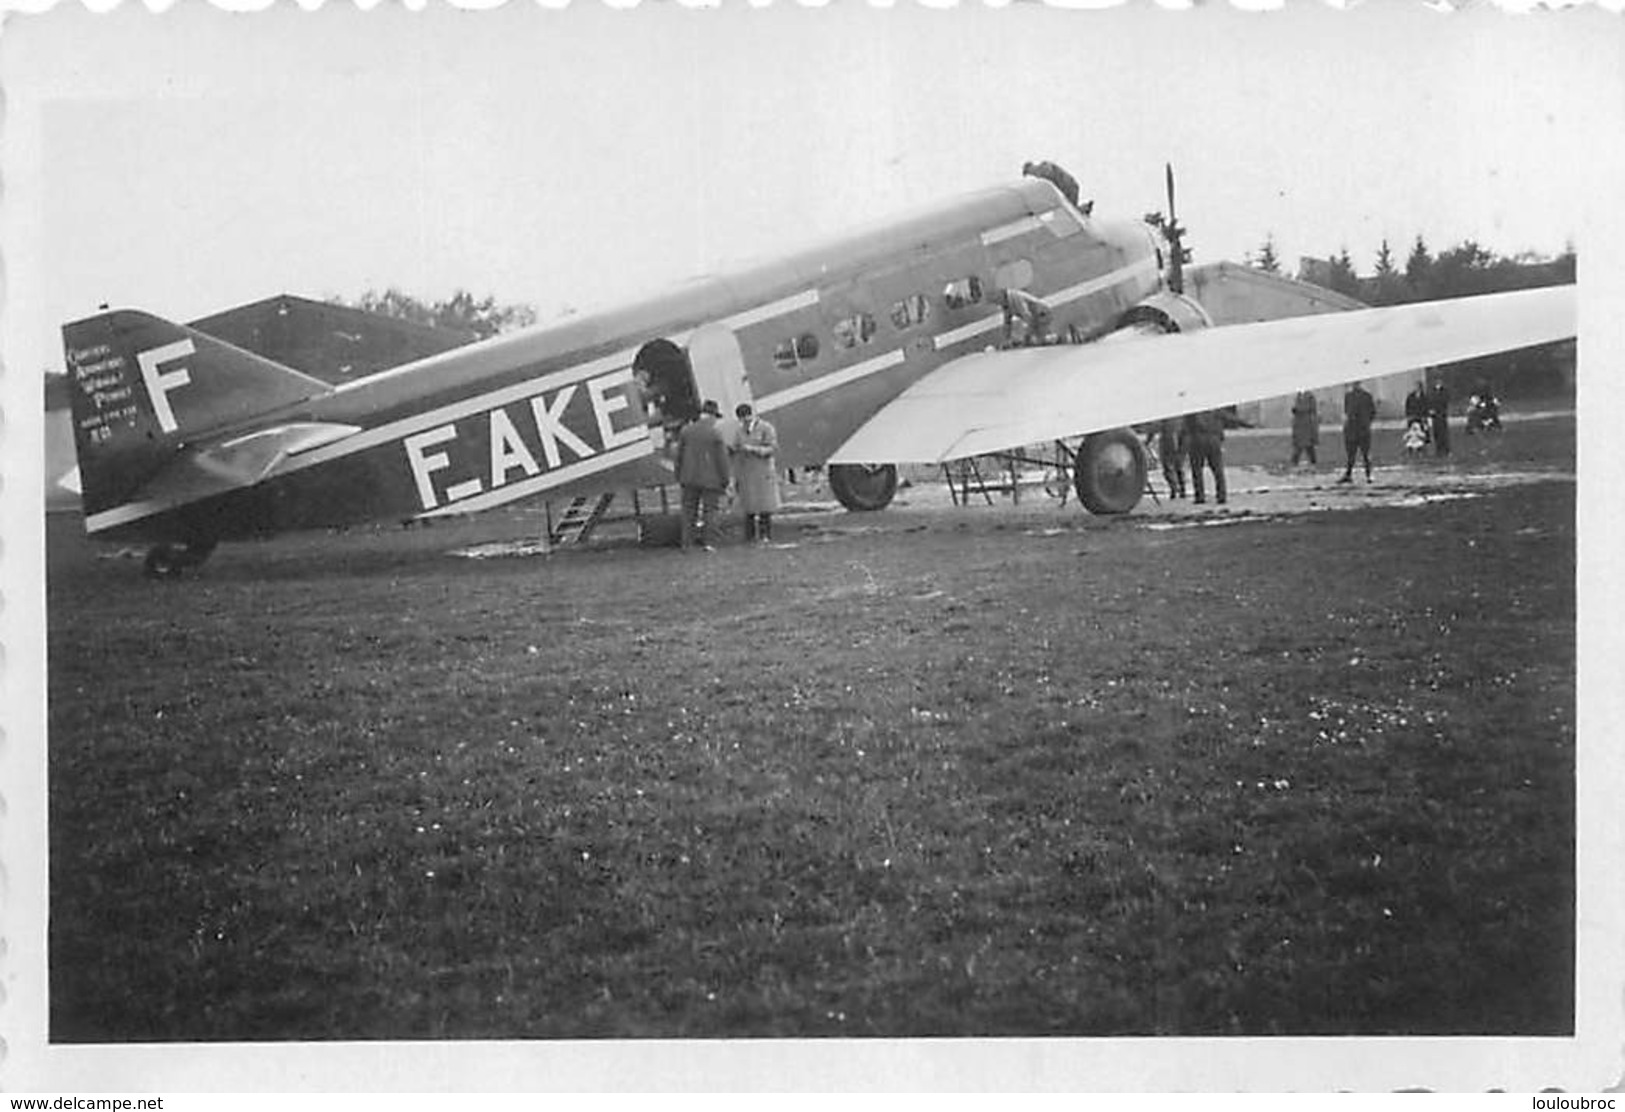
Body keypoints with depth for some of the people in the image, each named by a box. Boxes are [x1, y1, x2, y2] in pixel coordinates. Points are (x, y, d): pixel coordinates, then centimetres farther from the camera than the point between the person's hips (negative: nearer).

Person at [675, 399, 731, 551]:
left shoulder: (686, 430, 2)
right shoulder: (716, 433, -10)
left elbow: (679, 455, 6)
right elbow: (722, 458, -9)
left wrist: (679, 476, 14)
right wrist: (725, 479, -1)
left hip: (690, 478, 3)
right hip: (711, 480, -3)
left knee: (689, 510, 9)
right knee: (710, 510, 4)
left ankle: (686, 544, 7)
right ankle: (708, 542, 1)